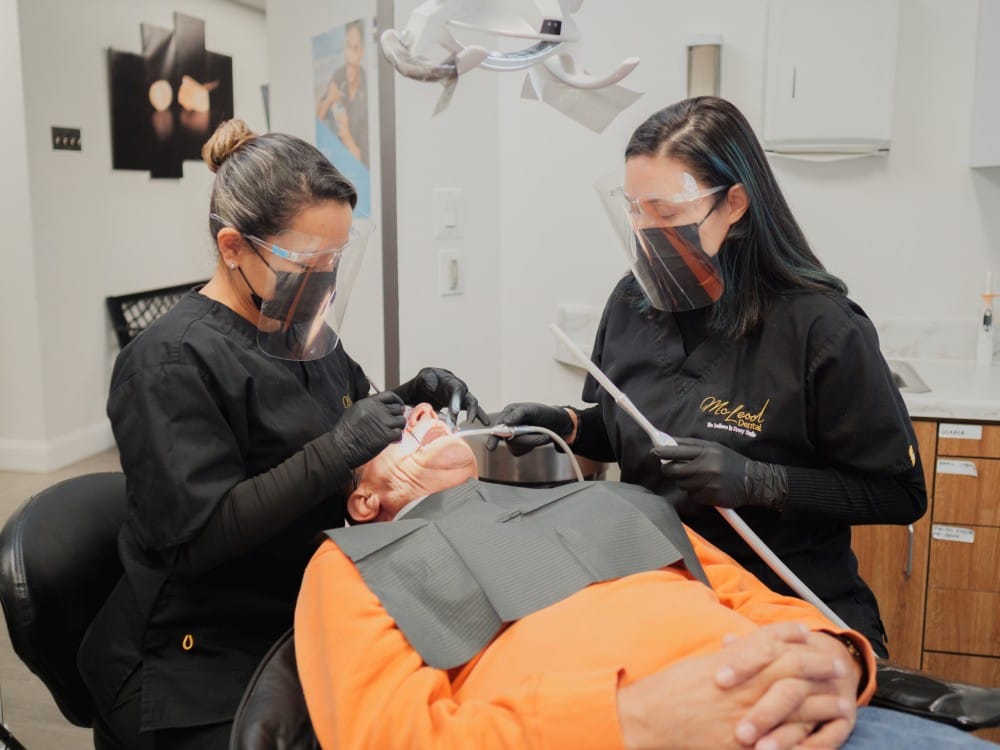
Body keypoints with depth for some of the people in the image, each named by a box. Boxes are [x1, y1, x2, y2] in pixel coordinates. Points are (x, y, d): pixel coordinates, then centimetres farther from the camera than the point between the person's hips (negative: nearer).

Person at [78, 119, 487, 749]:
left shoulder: (303, 330, 6)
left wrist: (412, 398, -1)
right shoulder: (172, 362, -17)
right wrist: (335, 453, -27)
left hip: (302, 622, 7)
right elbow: (194, 536, -22)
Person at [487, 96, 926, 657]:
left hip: (791, 611, -3)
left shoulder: (820, 327, -15)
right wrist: (563, 424, -5)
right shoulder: (632, 302, 1)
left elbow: (901, 493, -9)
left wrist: (759, 482, -21)